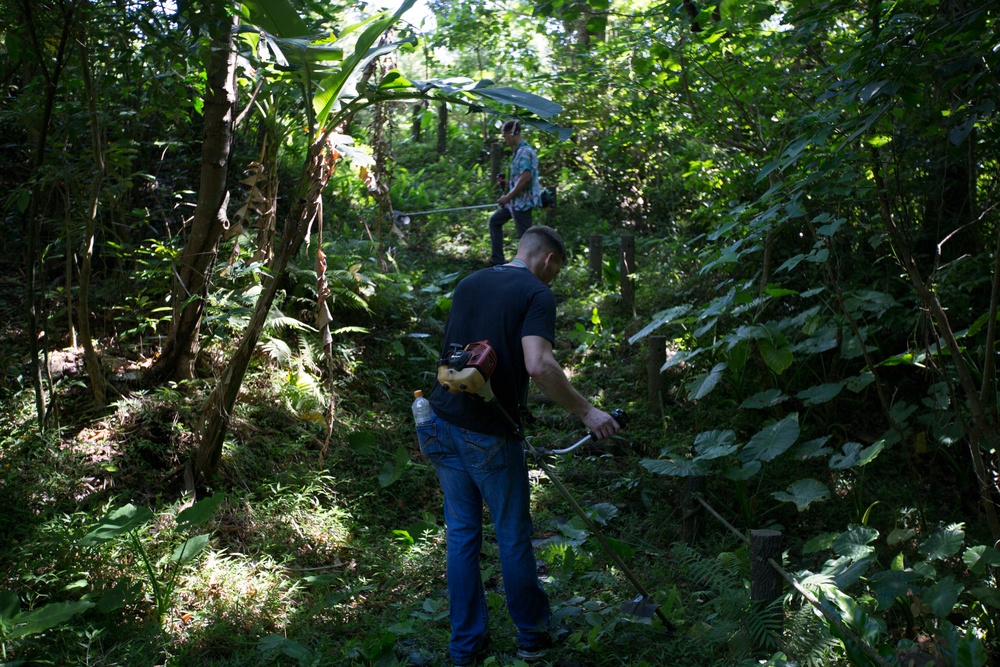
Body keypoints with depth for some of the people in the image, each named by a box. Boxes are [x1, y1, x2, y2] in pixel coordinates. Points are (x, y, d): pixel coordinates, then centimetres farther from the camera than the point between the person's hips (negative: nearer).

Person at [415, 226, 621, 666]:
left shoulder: (468, 284, 12)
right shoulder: (536, 293, -9)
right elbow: (538, 366, -23)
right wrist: (586, 411, -16)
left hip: (442, 426, 6)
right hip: (489, 435, -6)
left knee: (462, 534, 15)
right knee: (513, 536, 11)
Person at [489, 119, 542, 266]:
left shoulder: (524, 151, -17)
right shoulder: (521, 150, 13)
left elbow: (526, 177, -26)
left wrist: (508, 197, -20)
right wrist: (508, 183, 11)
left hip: (522, 201, -11)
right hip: (516, 201, 11)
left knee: (525, 236, -6)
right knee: (495, 220, 21)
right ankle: (497, 260, 24)